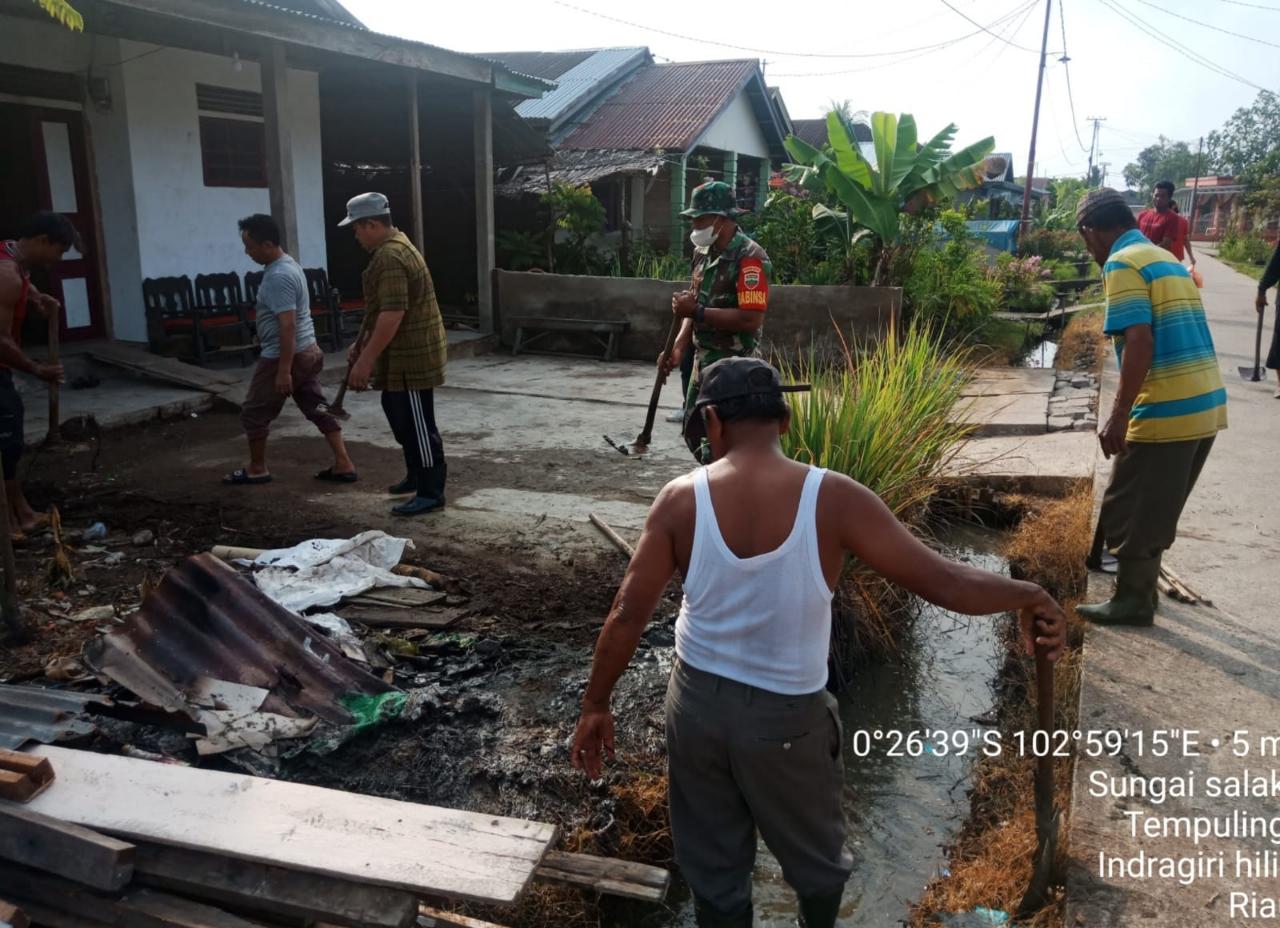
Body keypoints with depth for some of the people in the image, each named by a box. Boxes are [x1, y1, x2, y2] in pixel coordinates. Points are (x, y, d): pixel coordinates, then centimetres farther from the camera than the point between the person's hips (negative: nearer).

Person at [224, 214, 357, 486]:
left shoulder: (278, 277, -22)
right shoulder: (287, 264, 10)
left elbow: (288, 326, -26)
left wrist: (283, 370, -26)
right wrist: (263, 335, 34)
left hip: (284, 356, -10)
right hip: (308, 351, 10)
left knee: (254, 413, 6)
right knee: (318, 408, 11)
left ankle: (257, 469, 20)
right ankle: (343, 465, 10)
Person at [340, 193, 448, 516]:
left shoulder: (390, 257, -21)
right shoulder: (393, 246, 14)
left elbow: (392, 314, -28)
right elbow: (378, 309, 22)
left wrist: (366, 359, -26)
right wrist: (360, 344, 23)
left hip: (411, 355, -11)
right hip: (403, 354, 11)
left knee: (417, 424, -3)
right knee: (398, 413, 21)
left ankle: (431, 493, 5)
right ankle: (417, 474, 35)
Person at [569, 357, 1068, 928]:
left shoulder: (681, 500, -13)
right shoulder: (833, 500, -19)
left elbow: (627, 617, -11)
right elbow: (944, 584, -17)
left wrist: (595, 705, 2)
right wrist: (1030, 595, 1)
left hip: (697, 702, 2)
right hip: (785, 716, -1)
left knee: (712, 867, 23)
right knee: (816, 857, 28)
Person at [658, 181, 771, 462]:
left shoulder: (749, 257, -18)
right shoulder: (704, 252, 8)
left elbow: (751, 319, -25)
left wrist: (696, 311, -23)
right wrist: (679, 347, 0)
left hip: (732, 365, -9)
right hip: (703, 359, 9)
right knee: (694, 431, 19)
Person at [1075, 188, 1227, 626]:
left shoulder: (1121, 264, -10)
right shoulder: (1166, 258, 17)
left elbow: (1140, 343, -21)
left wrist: (1118, 416, -21)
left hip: (1165, 411, -9)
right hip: (1204, 404, 9)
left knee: (1131, 509, 5)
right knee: (1154, 508, 22)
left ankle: (1133, 600, 15)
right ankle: (1141, 584, 35)